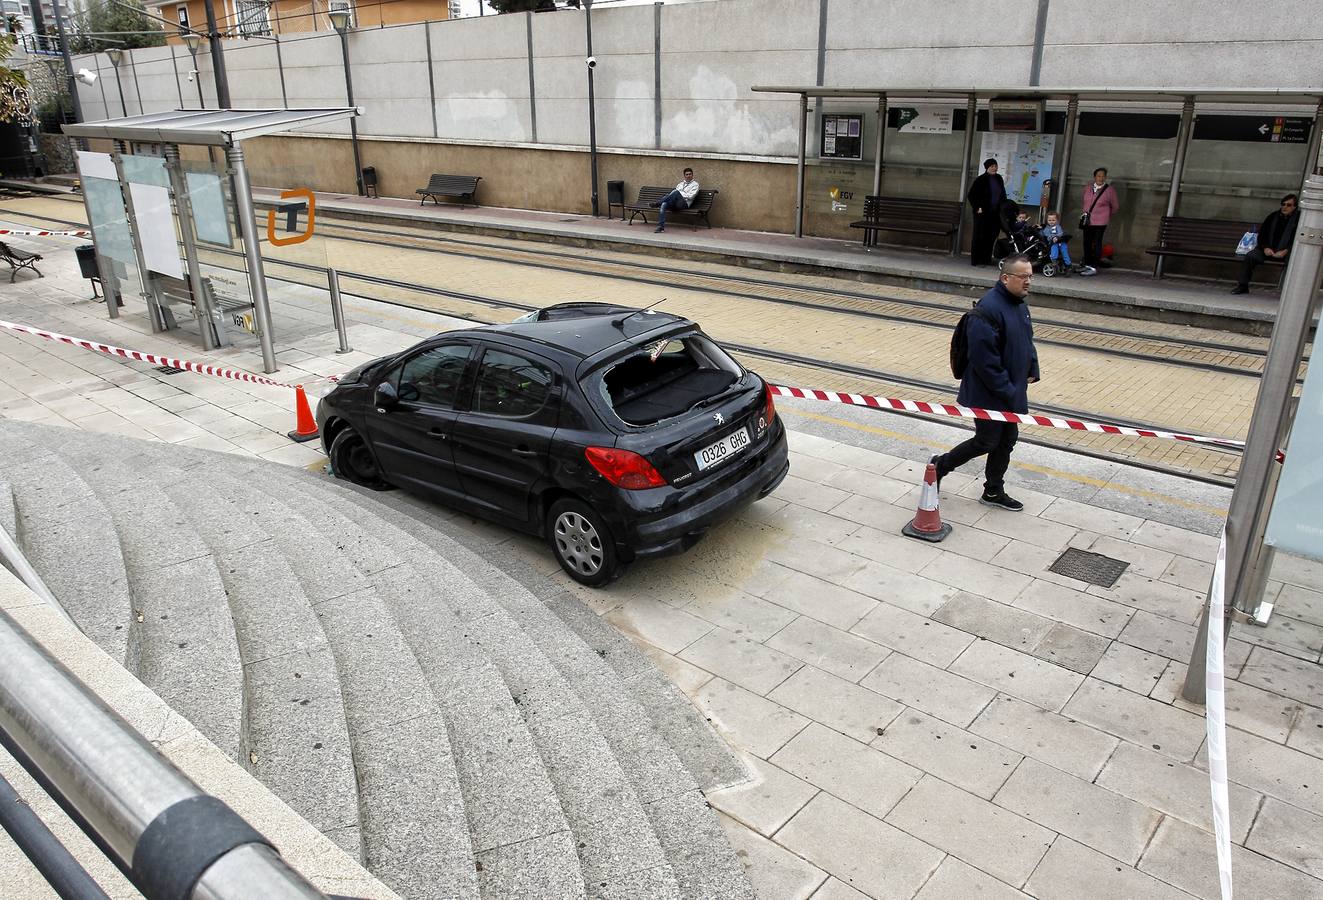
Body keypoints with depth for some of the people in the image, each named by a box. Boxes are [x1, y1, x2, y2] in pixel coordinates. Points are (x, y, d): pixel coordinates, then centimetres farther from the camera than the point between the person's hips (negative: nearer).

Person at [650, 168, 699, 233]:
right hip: (674, 203, 5)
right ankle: (661, 226, -38)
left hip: (684, 203, -5)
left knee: (676, 192, -35)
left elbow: (690, 196, -5)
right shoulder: (680, 184, 28)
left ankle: (657, 203, -31)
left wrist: (680, 193, -3)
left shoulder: (695, 184, 10)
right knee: (664, 204, -30)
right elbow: (672, 193, 21)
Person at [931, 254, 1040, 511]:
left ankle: (993, 491, 29)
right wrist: (1006, 389, -22)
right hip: (988, 394, -9)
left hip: (1011, 391, 9)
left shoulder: (1020, 304, 8)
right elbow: (984, 358, -26)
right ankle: (940, 465, 22)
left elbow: (1027, 341, 23)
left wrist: (1031, 371, 9)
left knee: (1007, 440, 15)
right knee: (987, 441, 1)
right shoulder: (988, 309, -24)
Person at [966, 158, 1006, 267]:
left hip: (995, 213, 5)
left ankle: (986, 259, 12)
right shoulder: (980, 180, -5)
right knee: (979, 236, -3)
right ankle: (975, 260, 1)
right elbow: (971, 195, -5)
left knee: (991, 237, 4)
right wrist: (977, 208, -10)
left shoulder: (999, 179, 13)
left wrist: (1003, 208, 13)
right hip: (982, 213, -5)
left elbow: (1003, 195, 21)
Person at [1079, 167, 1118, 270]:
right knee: (1087, 243, 10)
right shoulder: (1088, 187, 4)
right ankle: (1087, 264, 20)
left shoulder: (1110, 190, -7)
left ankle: (1094, 265, -6)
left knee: (1097, 243, -7)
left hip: (1100, 222, -5)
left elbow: (1116, 206, 4)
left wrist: (1108, 215, 13)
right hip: (1087, 220, 5)